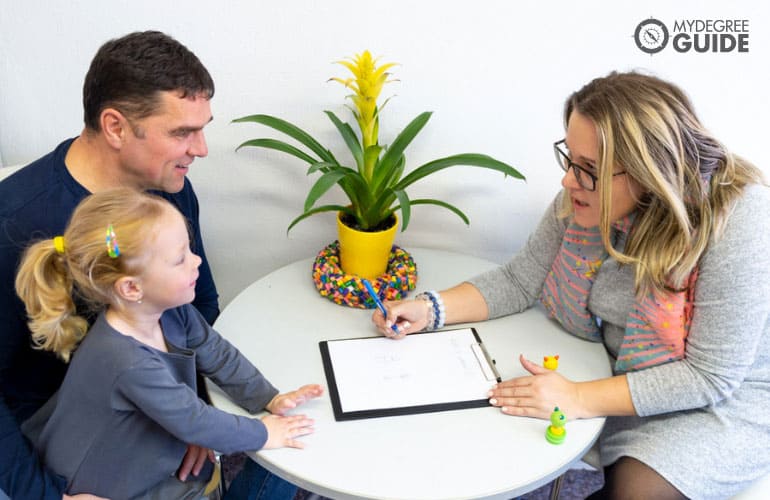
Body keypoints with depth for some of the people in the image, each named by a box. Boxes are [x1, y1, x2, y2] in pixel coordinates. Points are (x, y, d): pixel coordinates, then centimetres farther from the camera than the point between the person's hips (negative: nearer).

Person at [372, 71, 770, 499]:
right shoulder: (587, 195, -14)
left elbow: (711, 376, -28)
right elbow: (520, 280, -2)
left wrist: (578, 399, -32)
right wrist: (430, 310, -16)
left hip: (726, 396, -4)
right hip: (623, 372, 5)